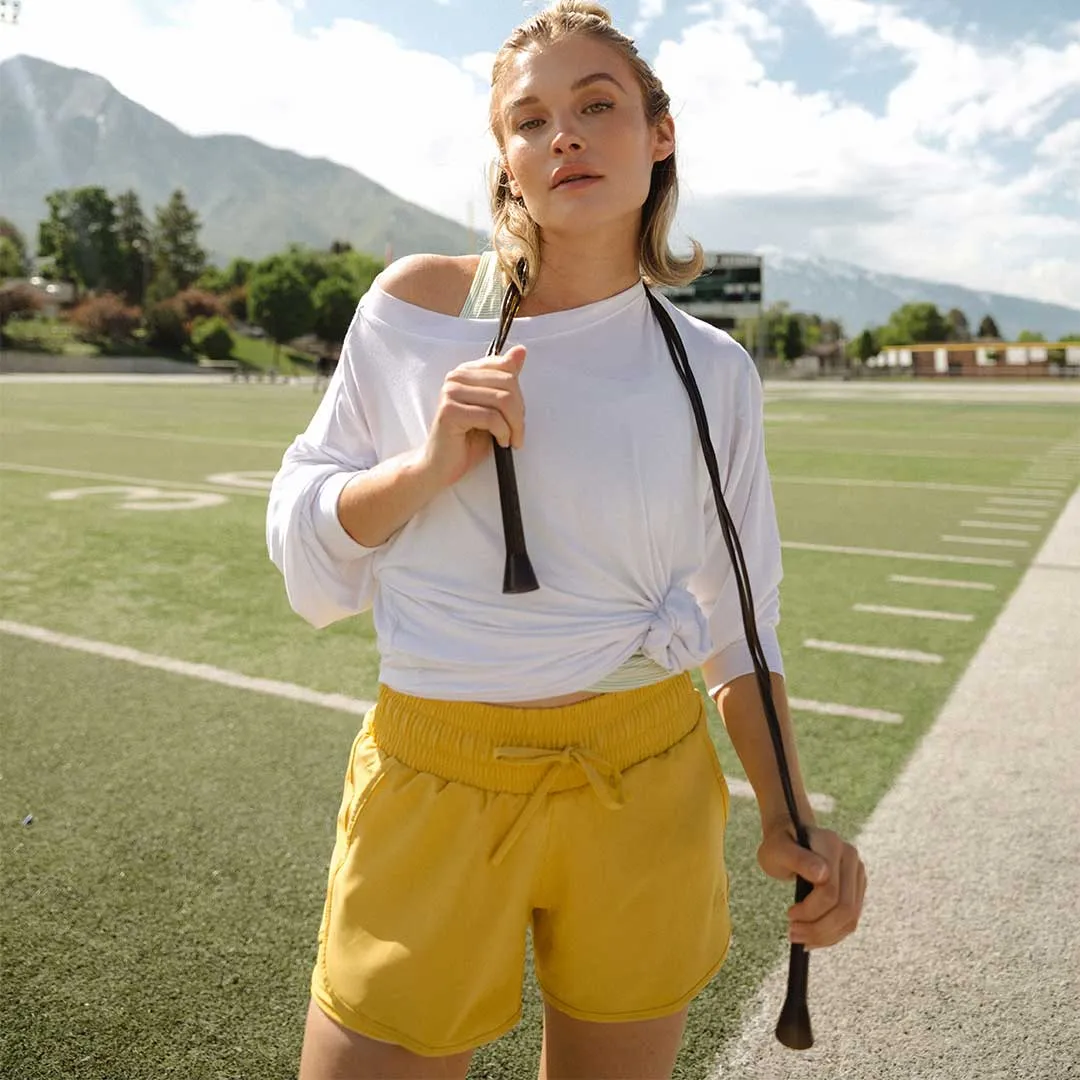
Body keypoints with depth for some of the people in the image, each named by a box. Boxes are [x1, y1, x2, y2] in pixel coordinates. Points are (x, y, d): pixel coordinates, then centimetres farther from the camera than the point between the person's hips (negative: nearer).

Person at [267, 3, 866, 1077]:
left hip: (643, 788, 2)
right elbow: (302, 539, 2)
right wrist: (428, 465, -17)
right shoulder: (415, 305, -3)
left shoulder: (711, 371, 0)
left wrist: (787, 816, -4)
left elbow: (737, 616, 6)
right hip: (433, 787, -1)